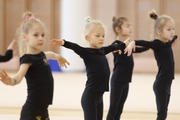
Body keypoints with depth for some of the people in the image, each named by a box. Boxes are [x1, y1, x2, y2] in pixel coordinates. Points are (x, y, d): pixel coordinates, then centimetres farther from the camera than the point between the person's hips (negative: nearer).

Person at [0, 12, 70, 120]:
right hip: (32, 110, -9)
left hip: (42, 109, 9)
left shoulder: (40, 55, 9)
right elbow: (19, 77, -35)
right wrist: (11, 81, -58)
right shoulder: (28, 59, -16)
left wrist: (58, 56, 58)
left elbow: (49, 54, 36)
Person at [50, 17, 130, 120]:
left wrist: (124, 44, 48)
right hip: (90, 96, -8)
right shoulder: (86, 52, -10)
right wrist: (63, 43, -48)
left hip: (99, 95, 8)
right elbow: (75, 47, -29)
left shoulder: (102, 51, 11)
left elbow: (114, 47, 30)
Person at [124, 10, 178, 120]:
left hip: (167, 83, 8)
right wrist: (132, 43, -50)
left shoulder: (168, 43, 10)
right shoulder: (157, 44, -14)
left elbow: (175, 36, 33)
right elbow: (143, 43, -33)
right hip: (161, 84, -8)